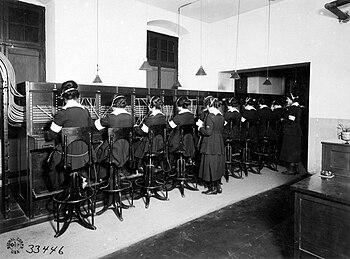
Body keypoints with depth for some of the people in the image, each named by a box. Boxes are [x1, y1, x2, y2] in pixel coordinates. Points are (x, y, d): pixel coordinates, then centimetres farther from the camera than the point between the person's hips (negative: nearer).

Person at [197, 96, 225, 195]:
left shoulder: (210, 116, -17)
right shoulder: (221, 116, 7)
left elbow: (208, 132, -21)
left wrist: (201, 128, -3)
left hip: (210, 145, -8)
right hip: (219, 144, 8)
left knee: (210, 165, 3)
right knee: (218, 165, 16)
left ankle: (212, 188, 12)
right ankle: (218, 186, 25)